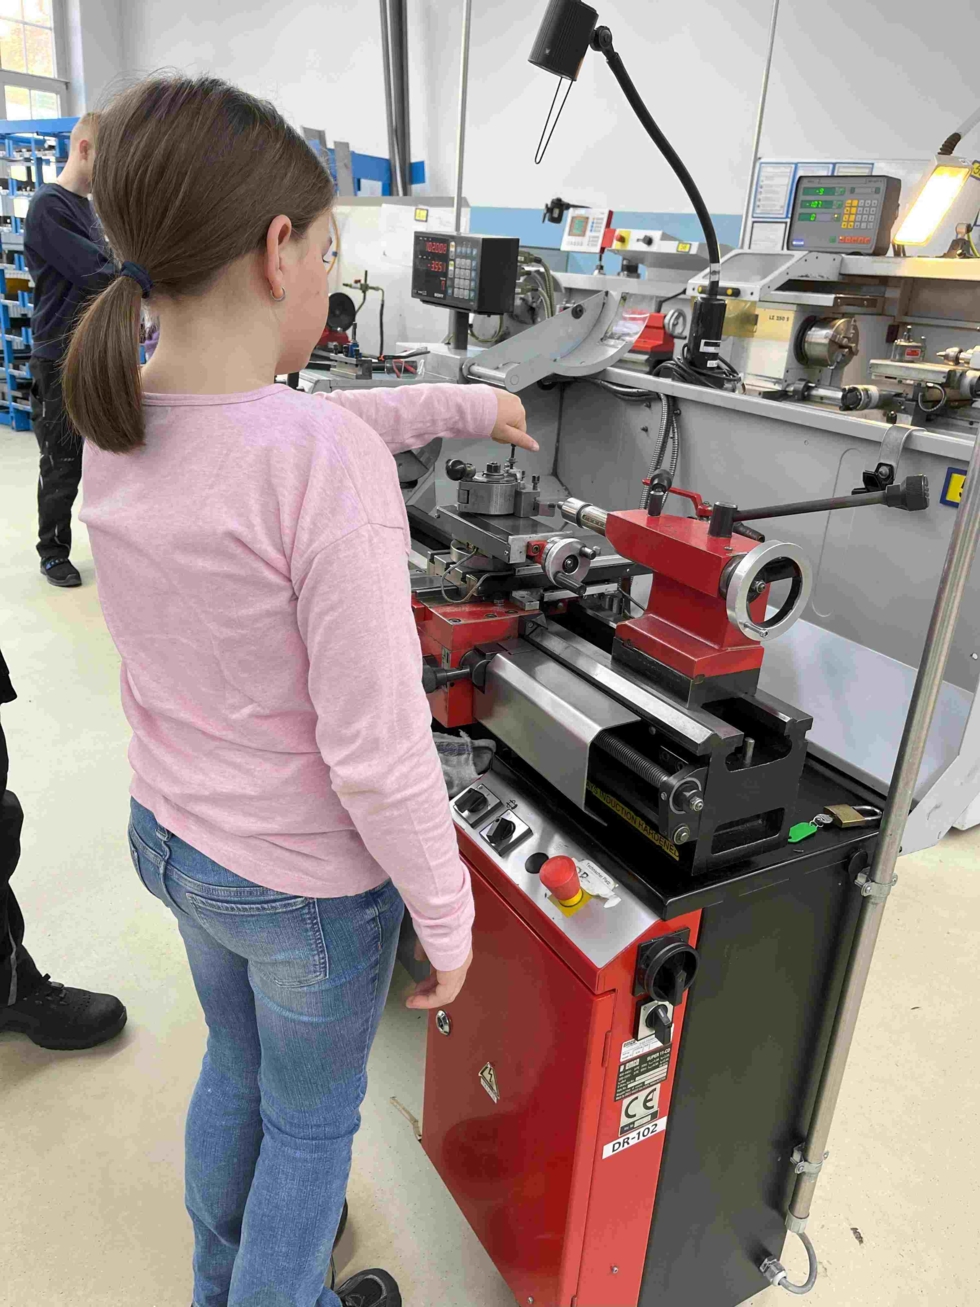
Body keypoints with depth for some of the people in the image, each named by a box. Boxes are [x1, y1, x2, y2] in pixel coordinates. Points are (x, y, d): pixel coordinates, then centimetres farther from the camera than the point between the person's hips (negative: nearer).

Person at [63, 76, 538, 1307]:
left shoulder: (114, 421, -8)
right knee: (310, 1121, 22)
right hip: (304, 885, -7)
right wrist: (447, 917, -13)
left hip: (171, 835, 7)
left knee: (236, 1068, 32)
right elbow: (377, 753, -28)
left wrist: (465, 402, 17)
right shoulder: (326, 467, -32)